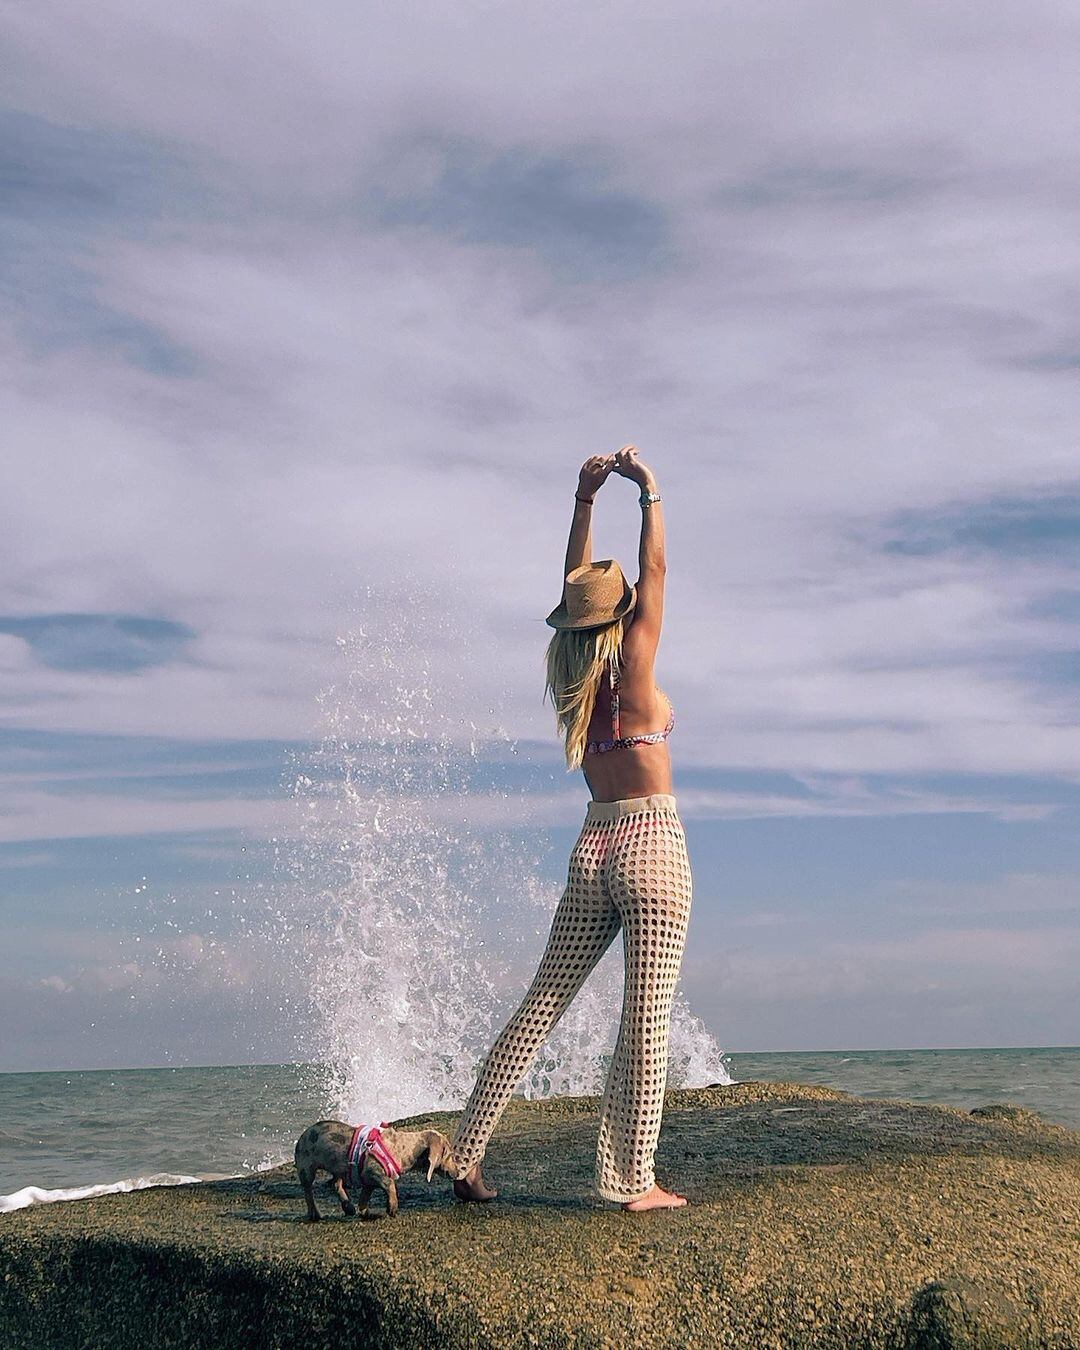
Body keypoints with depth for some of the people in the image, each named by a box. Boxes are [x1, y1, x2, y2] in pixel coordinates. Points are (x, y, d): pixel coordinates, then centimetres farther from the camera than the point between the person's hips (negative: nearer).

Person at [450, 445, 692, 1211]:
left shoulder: (571, 672, 7)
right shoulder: (633, 669, -7)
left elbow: (575, 584, 17)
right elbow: (656, 569, -2)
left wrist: (586, 499, 18)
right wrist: (649, 491, 4)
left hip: (593, 848, 6)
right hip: (652, 844, -6)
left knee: (542, 1005, 9)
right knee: (648, 1017, -3)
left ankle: (467, 1155, 9)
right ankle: (635, 1181, -1)